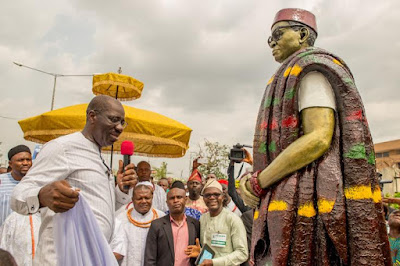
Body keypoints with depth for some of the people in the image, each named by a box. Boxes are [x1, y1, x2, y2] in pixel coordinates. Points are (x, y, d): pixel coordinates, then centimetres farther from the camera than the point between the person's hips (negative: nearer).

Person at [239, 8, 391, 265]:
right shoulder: (292, 78, 24)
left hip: (304, 204, -9)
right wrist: (253, 178, 2)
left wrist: (258, 182, -14)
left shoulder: (311, 69, -4)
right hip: (294, 201, 9)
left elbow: (318, 138, -19)